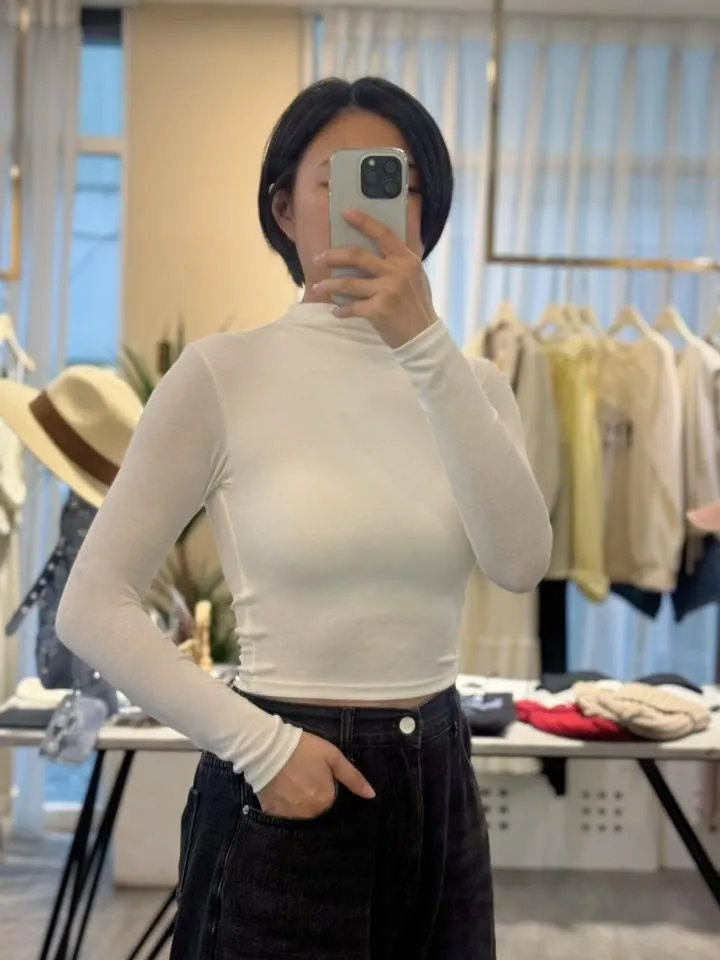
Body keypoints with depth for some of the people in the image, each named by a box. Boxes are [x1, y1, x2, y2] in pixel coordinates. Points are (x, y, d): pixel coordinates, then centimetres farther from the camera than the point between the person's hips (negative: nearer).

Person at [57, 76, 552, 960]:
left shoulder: (469, 383, 1)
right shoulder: (223, 375, -10)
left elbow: (519, 562, -17)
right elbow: (92, 608, -10)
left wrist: (425, 345, -25)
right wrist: (260, 745, -13)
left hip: (437, 787, 4)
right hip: (285, 797, -4)